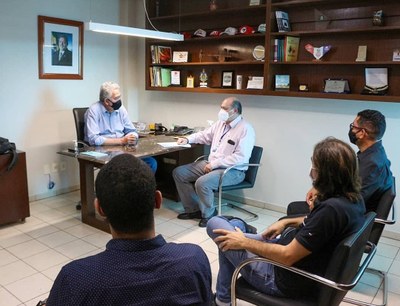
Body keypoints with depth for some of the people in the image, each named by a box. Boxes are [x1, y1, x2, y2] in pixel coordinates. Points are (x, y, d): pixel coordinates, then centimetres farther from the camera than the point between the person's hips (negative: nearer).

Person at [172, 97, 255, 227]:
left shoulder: (245, 129, -16)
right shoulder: (221, 123, 9)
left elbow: (241, 157, -24)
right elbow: (204, 135, 25)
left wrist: (214, 164, -22)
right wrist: (187, 139, 8)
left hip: (232, 171, -9)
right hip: (211, 164, 9)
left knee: (202, 182, -33)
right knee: (178, 172, 1)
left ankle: (208, 214, -5)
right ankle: (194, 209, 8)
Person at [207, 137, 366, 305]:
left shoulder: (333, 208, -33)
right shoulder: (353, 198, -4)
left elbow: (287, 256, -27)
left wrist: (244, 243, -14)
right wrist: (286, 222, 9)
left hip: (286, 279, -9)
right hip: (305, 267, 9)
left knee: (214, 224, 2)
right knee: (235, 226, 22)